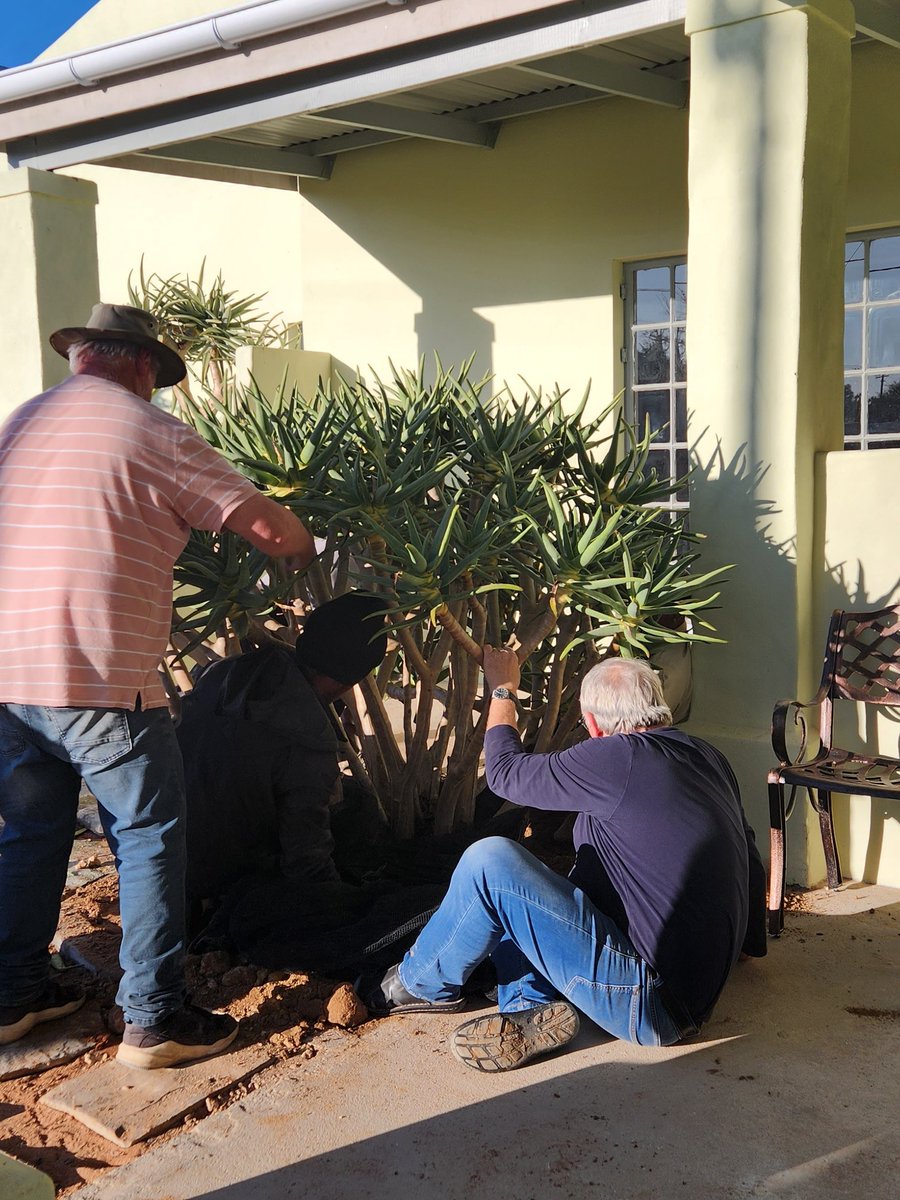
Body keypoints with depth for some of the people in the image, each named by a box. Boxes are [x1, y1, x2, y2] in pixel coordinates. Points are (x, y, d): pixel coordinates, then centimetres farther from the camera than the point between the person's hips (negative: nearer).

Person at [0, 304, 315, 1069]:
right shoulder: (150, 432, -6)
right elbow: (267, 526, -6)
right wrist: (303, 549, 15)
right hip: (100, 683, -7)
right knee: (150, 839, 6)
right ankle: (155, 1019, 9)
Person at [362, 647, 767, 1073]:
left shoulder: (617, 758, -19)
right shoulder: (709, 757, 7)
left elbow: (505, 770, -4)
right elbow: (750, 859, 21)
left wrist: (502, 690, 13)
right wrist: (752, 940, 38)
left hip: (651, 1003, -9)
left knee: (488, 864, -13)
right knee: (512, 880, 16)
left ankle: (422, 985, 9)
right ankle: (532, 1004, 1)